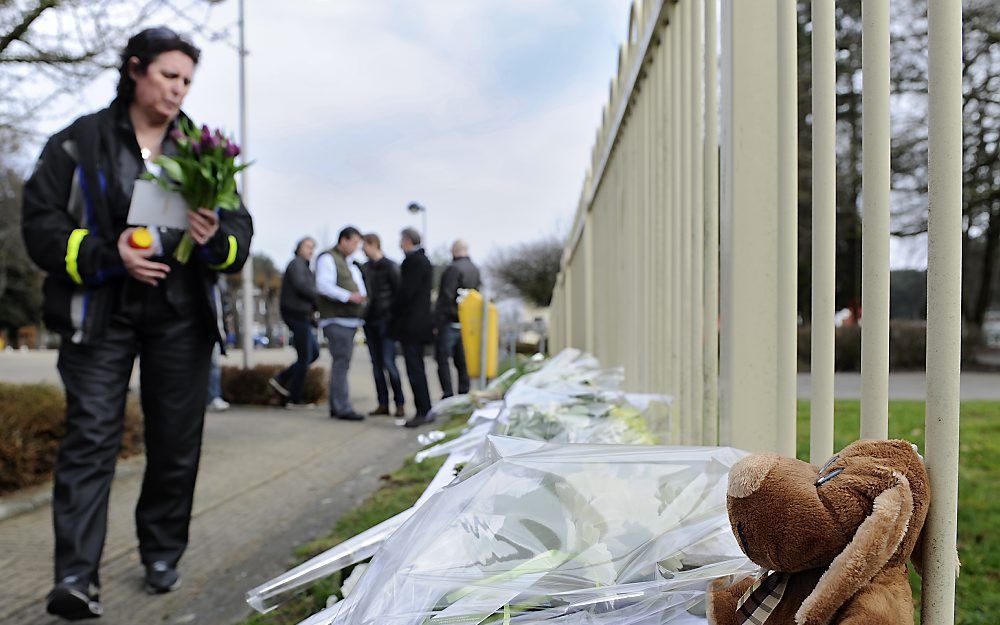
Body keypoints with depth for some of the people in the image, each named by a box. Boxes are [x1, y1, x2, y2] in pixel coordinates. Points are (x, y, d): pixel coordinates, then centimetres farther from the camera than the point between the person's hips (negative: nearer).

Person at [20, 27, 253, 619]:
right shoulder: (80, 141, 2)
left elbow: (241, 227, 8)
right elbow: (41, 222, -3)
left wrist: (217, 238, -15)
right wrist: (108, 254, -18)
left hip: (182, 314, 3)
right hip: (101, 310, -2)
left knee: (176, 439, 7)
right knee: (92, 435, -8)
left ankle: (163, 553, 24)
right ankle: (77, 575, -3)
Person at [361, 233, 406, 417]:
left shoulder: (390, 266, -5)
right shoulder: (365, 267, 13)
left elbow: (398, 292, -7)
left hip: (385, 320, -6)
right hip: (369, 320, 6)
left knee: (389, 363, -10)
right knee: (376, 365, 6)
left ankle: (400, 403, -1)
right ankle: (383, 404, 12)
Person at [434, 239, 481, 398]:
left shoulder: (454, 269, -14)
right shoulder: (475, 270, 12)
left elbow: (446, 297, -18)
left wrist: (436, 322, -15)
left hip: (450, 321, -8)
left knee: (442, 358, -1)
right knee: (462, 360, 12)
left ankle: (448, 395, -4)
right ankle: (464, 393, 14)